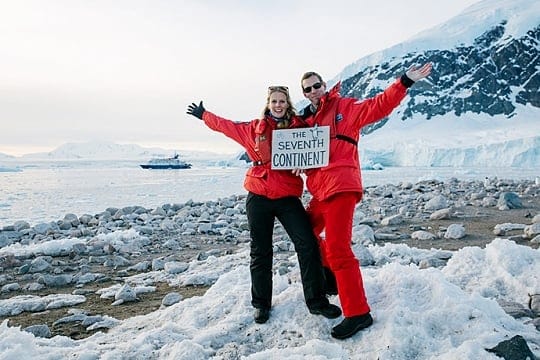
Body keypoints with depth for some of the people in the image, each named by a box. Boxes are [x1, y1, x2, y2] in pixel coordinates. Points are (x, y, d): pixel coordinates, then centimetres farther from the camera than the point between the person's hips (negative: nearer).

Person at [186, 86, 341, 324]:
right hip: (258, 197, 1)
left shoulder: (298, 127, 5)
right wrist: (203, 115, 32)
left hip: (288, 196, -1)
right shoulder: (254, 128, 7)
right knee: (260, 252, 9)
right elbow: (226, 125, 21)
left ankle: (316, 301, 4)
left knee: (308, 244, -10)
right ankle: (261, 304, 24)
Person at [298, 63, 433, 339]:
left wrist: (405, 83, -20)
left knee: (337, 248, -13)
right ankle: (331, 276, 43)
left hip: (341, 186, -8)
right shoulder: (306, 119, 21)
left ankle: (358, 313, -5)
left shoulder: (345, 106, 3)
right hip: (320, 190, 8)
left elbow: (378, 106, -8)